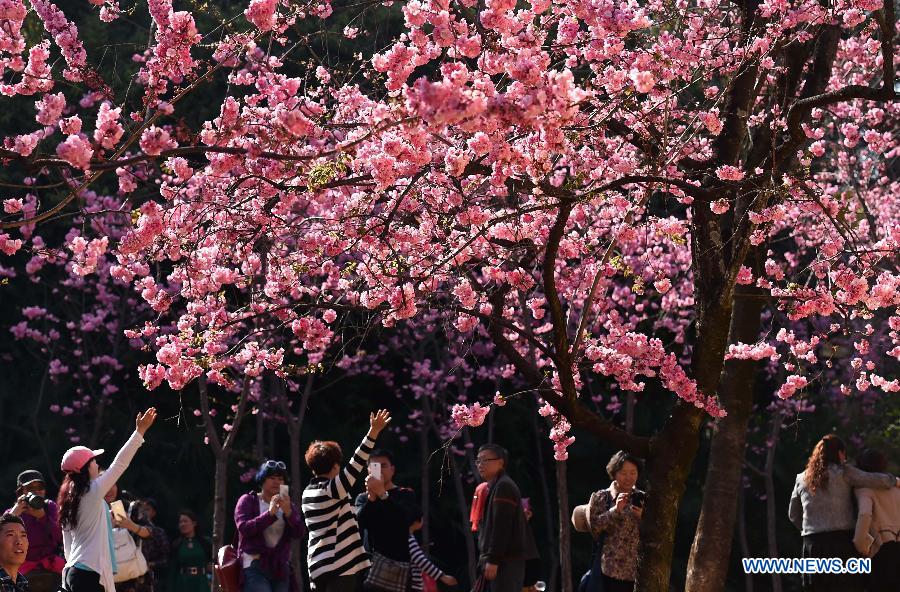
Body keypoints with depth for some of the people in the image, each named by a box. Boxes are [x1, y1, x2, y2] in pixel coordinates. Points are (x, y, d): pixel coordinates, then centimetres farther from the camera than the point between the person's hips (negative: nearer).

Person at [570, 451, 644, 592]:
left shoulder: (642, 498, 11)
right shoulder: (601, 497, 4)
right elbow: (593, 527, -7)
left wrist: (642, 517, -10)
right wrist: (615, 510, -15)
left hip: (640, 569, 3)